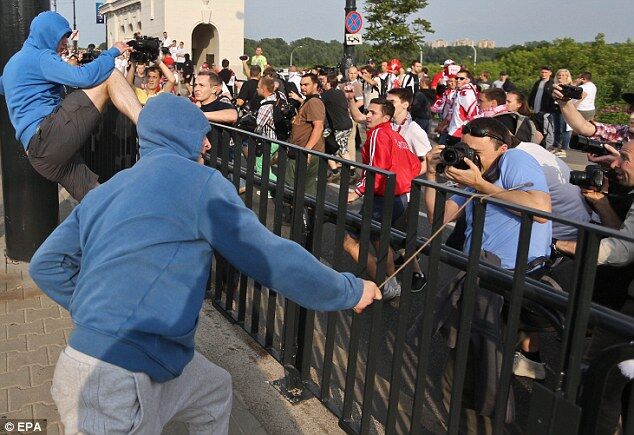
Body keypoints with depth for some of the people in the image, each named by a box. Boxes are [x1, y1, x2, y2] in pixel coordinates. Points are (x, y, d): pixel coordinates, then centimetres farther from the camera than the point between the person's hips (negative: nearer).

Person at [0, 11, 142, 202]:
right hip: (47, 136, -10)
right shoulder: (40, 56, 0)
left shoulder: (15, 61, 30)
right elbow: (84, 77, -16)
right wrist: (112, 53, -2)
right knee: (110, 76, -11)